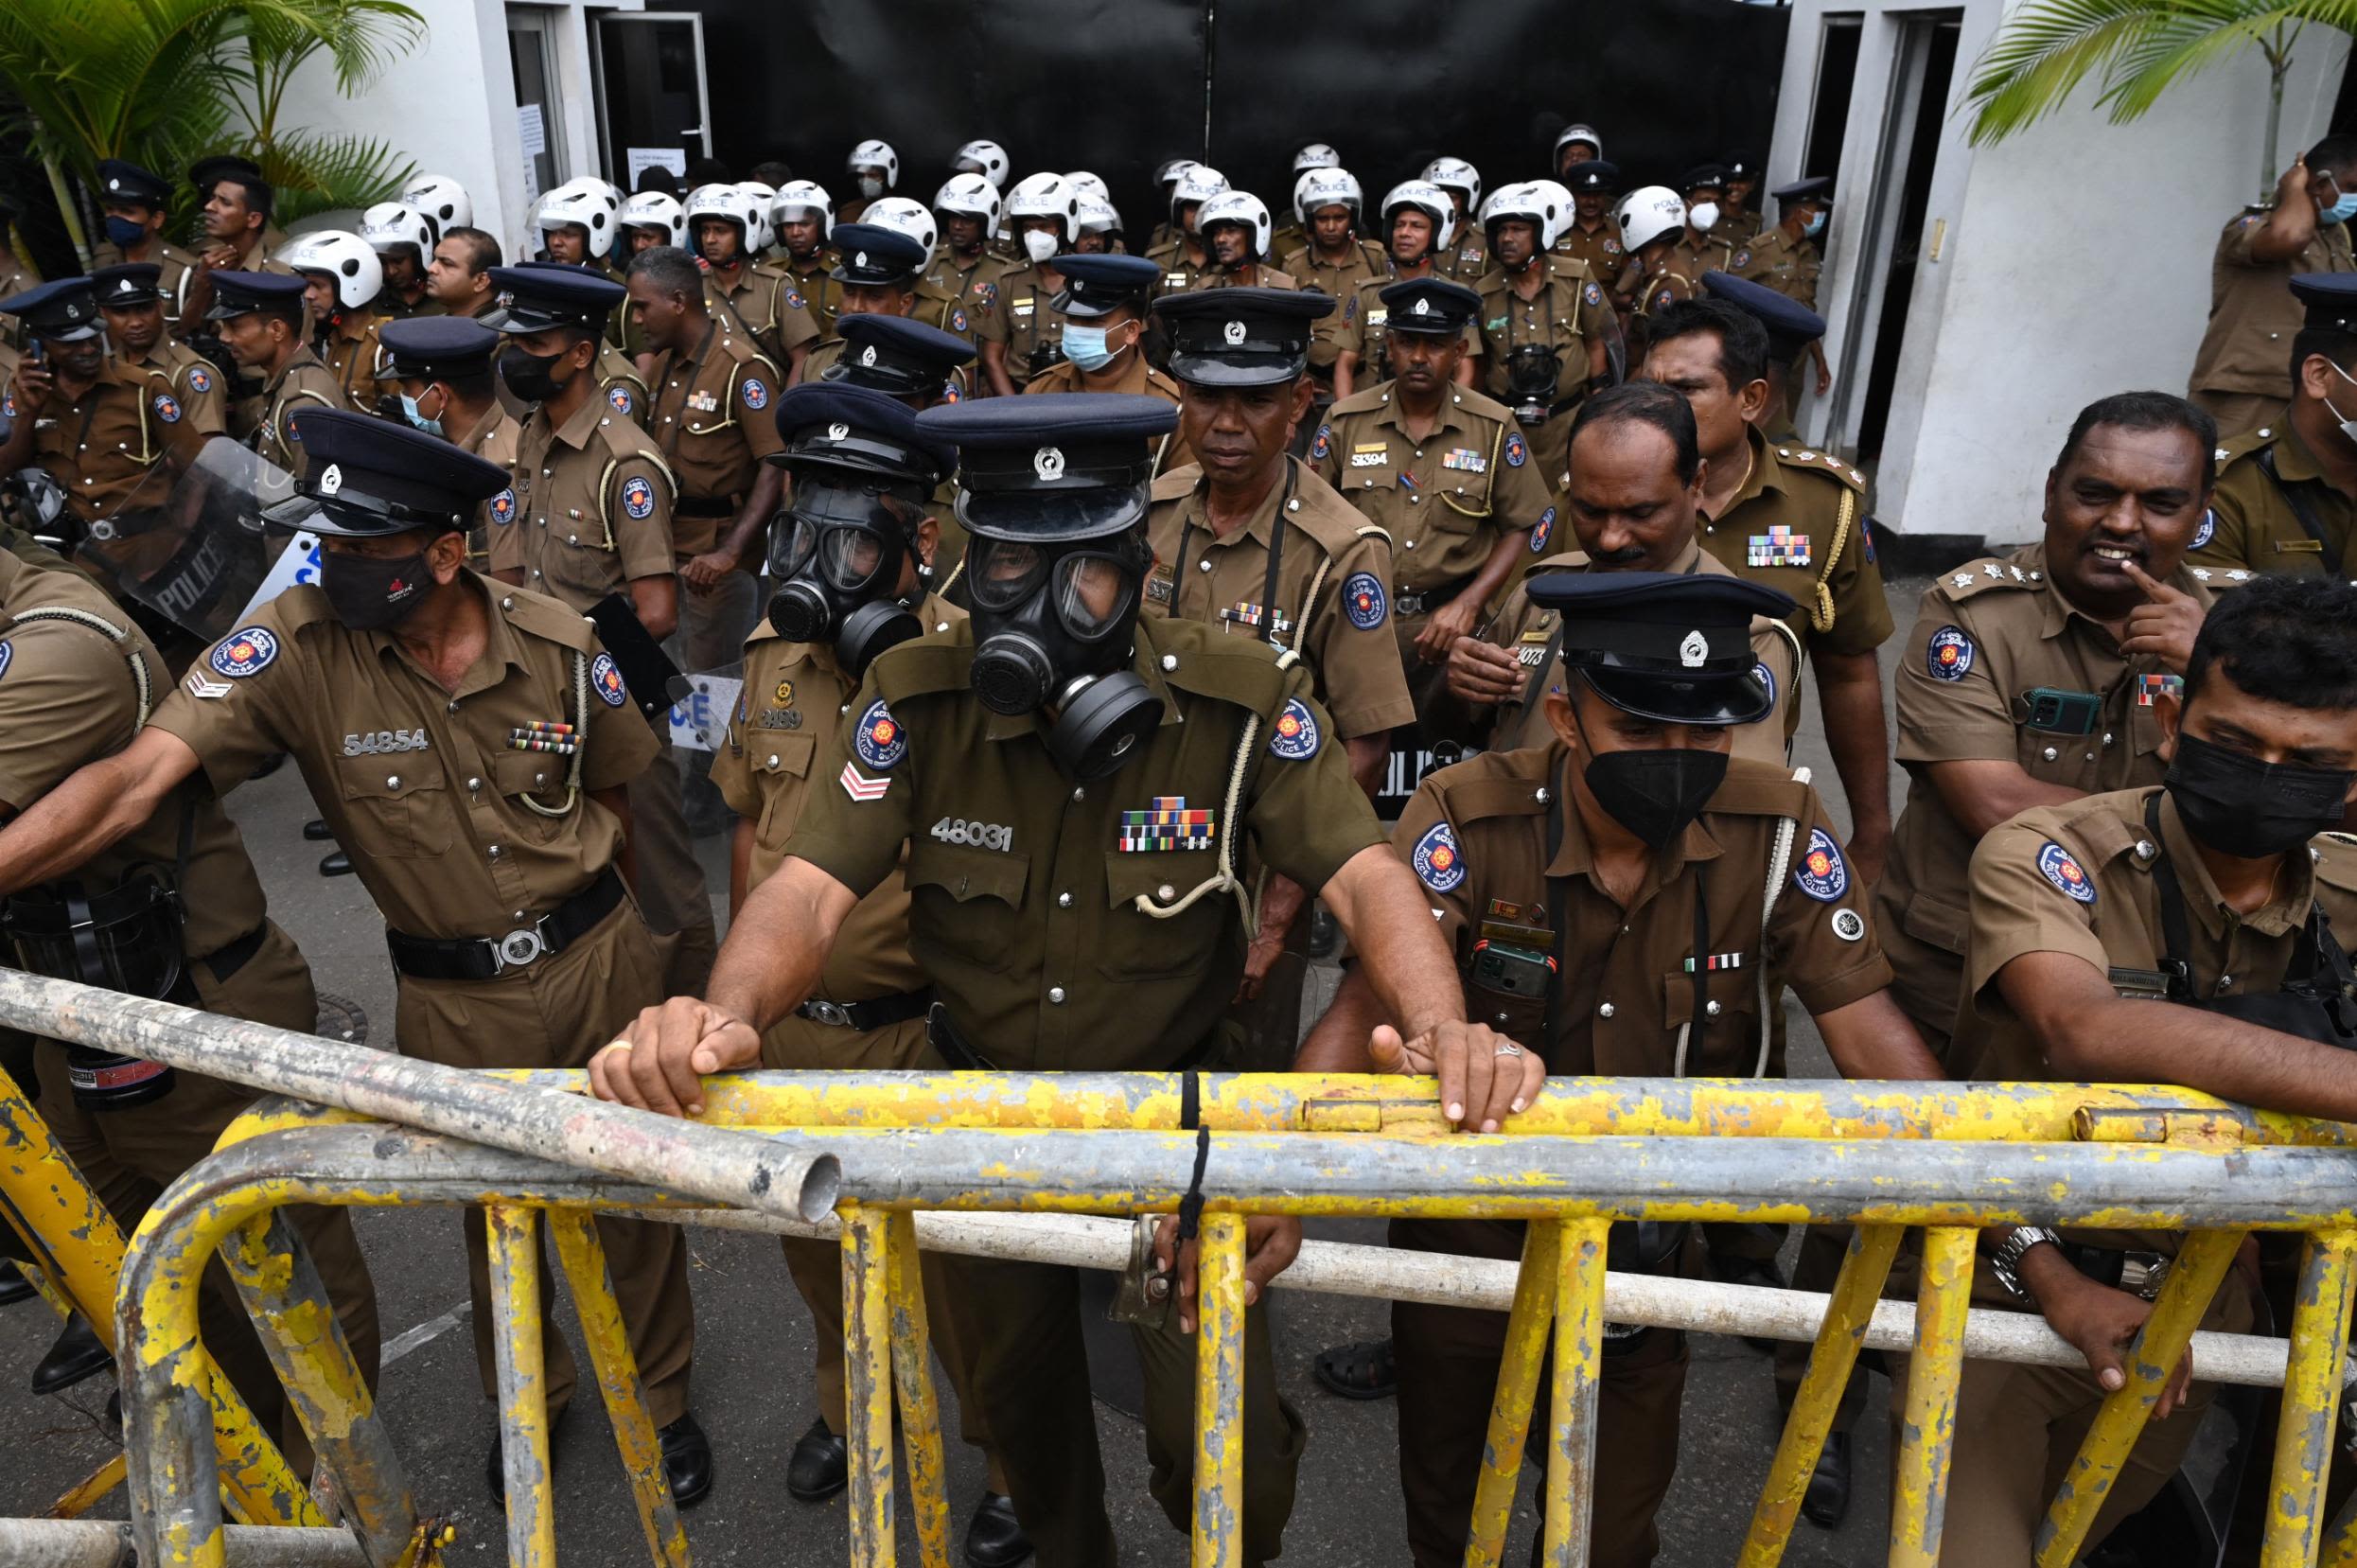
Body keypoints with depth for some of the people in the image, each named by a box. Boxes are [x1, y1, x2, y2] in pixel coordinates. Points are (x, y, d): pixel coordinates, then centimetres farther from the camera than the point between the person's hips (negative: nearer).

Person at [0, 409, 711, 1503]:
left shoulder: (554, 641, -12)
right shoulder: (297, 645, -17)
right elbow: (135, 777, -27)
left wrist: (575, 891, 0)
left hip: (596, 958, 1)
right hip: (454, 998, 0)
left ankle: (658, 1397, 40)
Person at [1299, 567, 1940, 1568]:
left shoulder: (1777, 833, -18)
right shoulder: (1471, 820, -24)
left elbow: (1875, 1044, -17)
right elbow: (1363, 1011, -30)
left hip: (1648, 1236, 1)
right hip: (1466, 1230, -1)